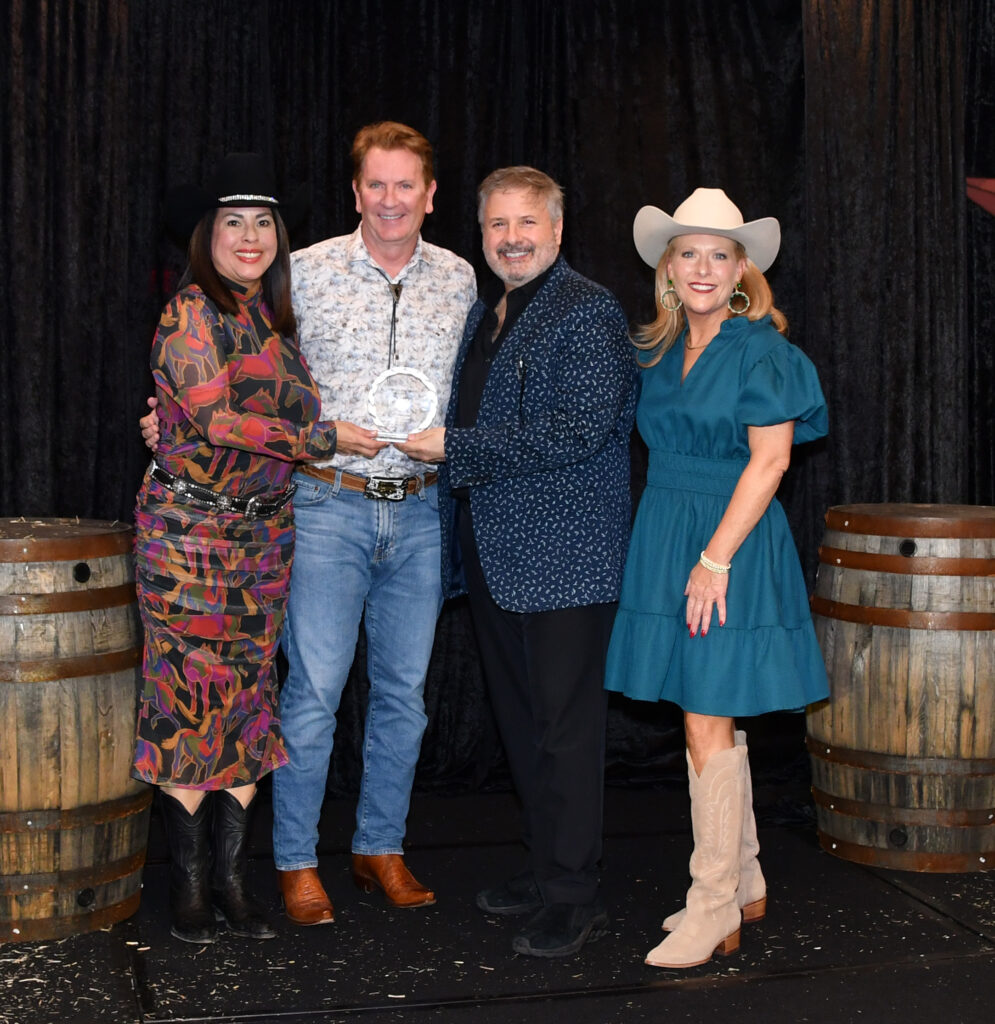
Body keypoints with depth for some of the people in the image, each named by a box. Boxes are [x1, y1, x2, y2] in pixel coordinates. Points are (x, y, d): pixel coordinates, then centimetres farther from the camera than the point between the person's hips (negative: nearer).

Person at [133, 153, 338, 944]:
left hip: (266, 530, 6)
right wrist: (317, 439, -10)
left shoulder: (275, 317, 14)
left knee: (249, 698, 7)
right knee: (191, 696, -2)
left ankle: (233, 879, 15)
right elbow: (213, 417, -15)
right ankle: (190, 884, 9)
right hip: (189, 528, -6)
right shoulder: (190, 312, -6)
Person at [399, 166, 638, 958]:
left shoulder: (588, 312, -10)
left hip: (562, 556, -8)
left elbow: (579, 430, -20)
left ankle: (574, 898, 7)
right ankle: (546, 870, 28)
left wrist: (456, 447, -17)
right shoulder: (485, 313, 17)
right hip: (494, 554, 9)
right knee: (522, 720, 15)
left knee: (565, 724, -3)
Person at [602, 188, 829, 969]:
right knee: (711, 721, 13)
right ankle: (744, 887, 25)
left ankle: (712, 914, 3)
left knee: (709, 725, -6)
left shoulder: (761, 348, -9)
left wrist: (715, 559, -19)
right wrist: (672, 546, 6)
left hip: (734, 542, -7)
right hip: (665, 538, 7)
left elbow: (769, 460, -15)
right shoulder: (660, 350, 11)